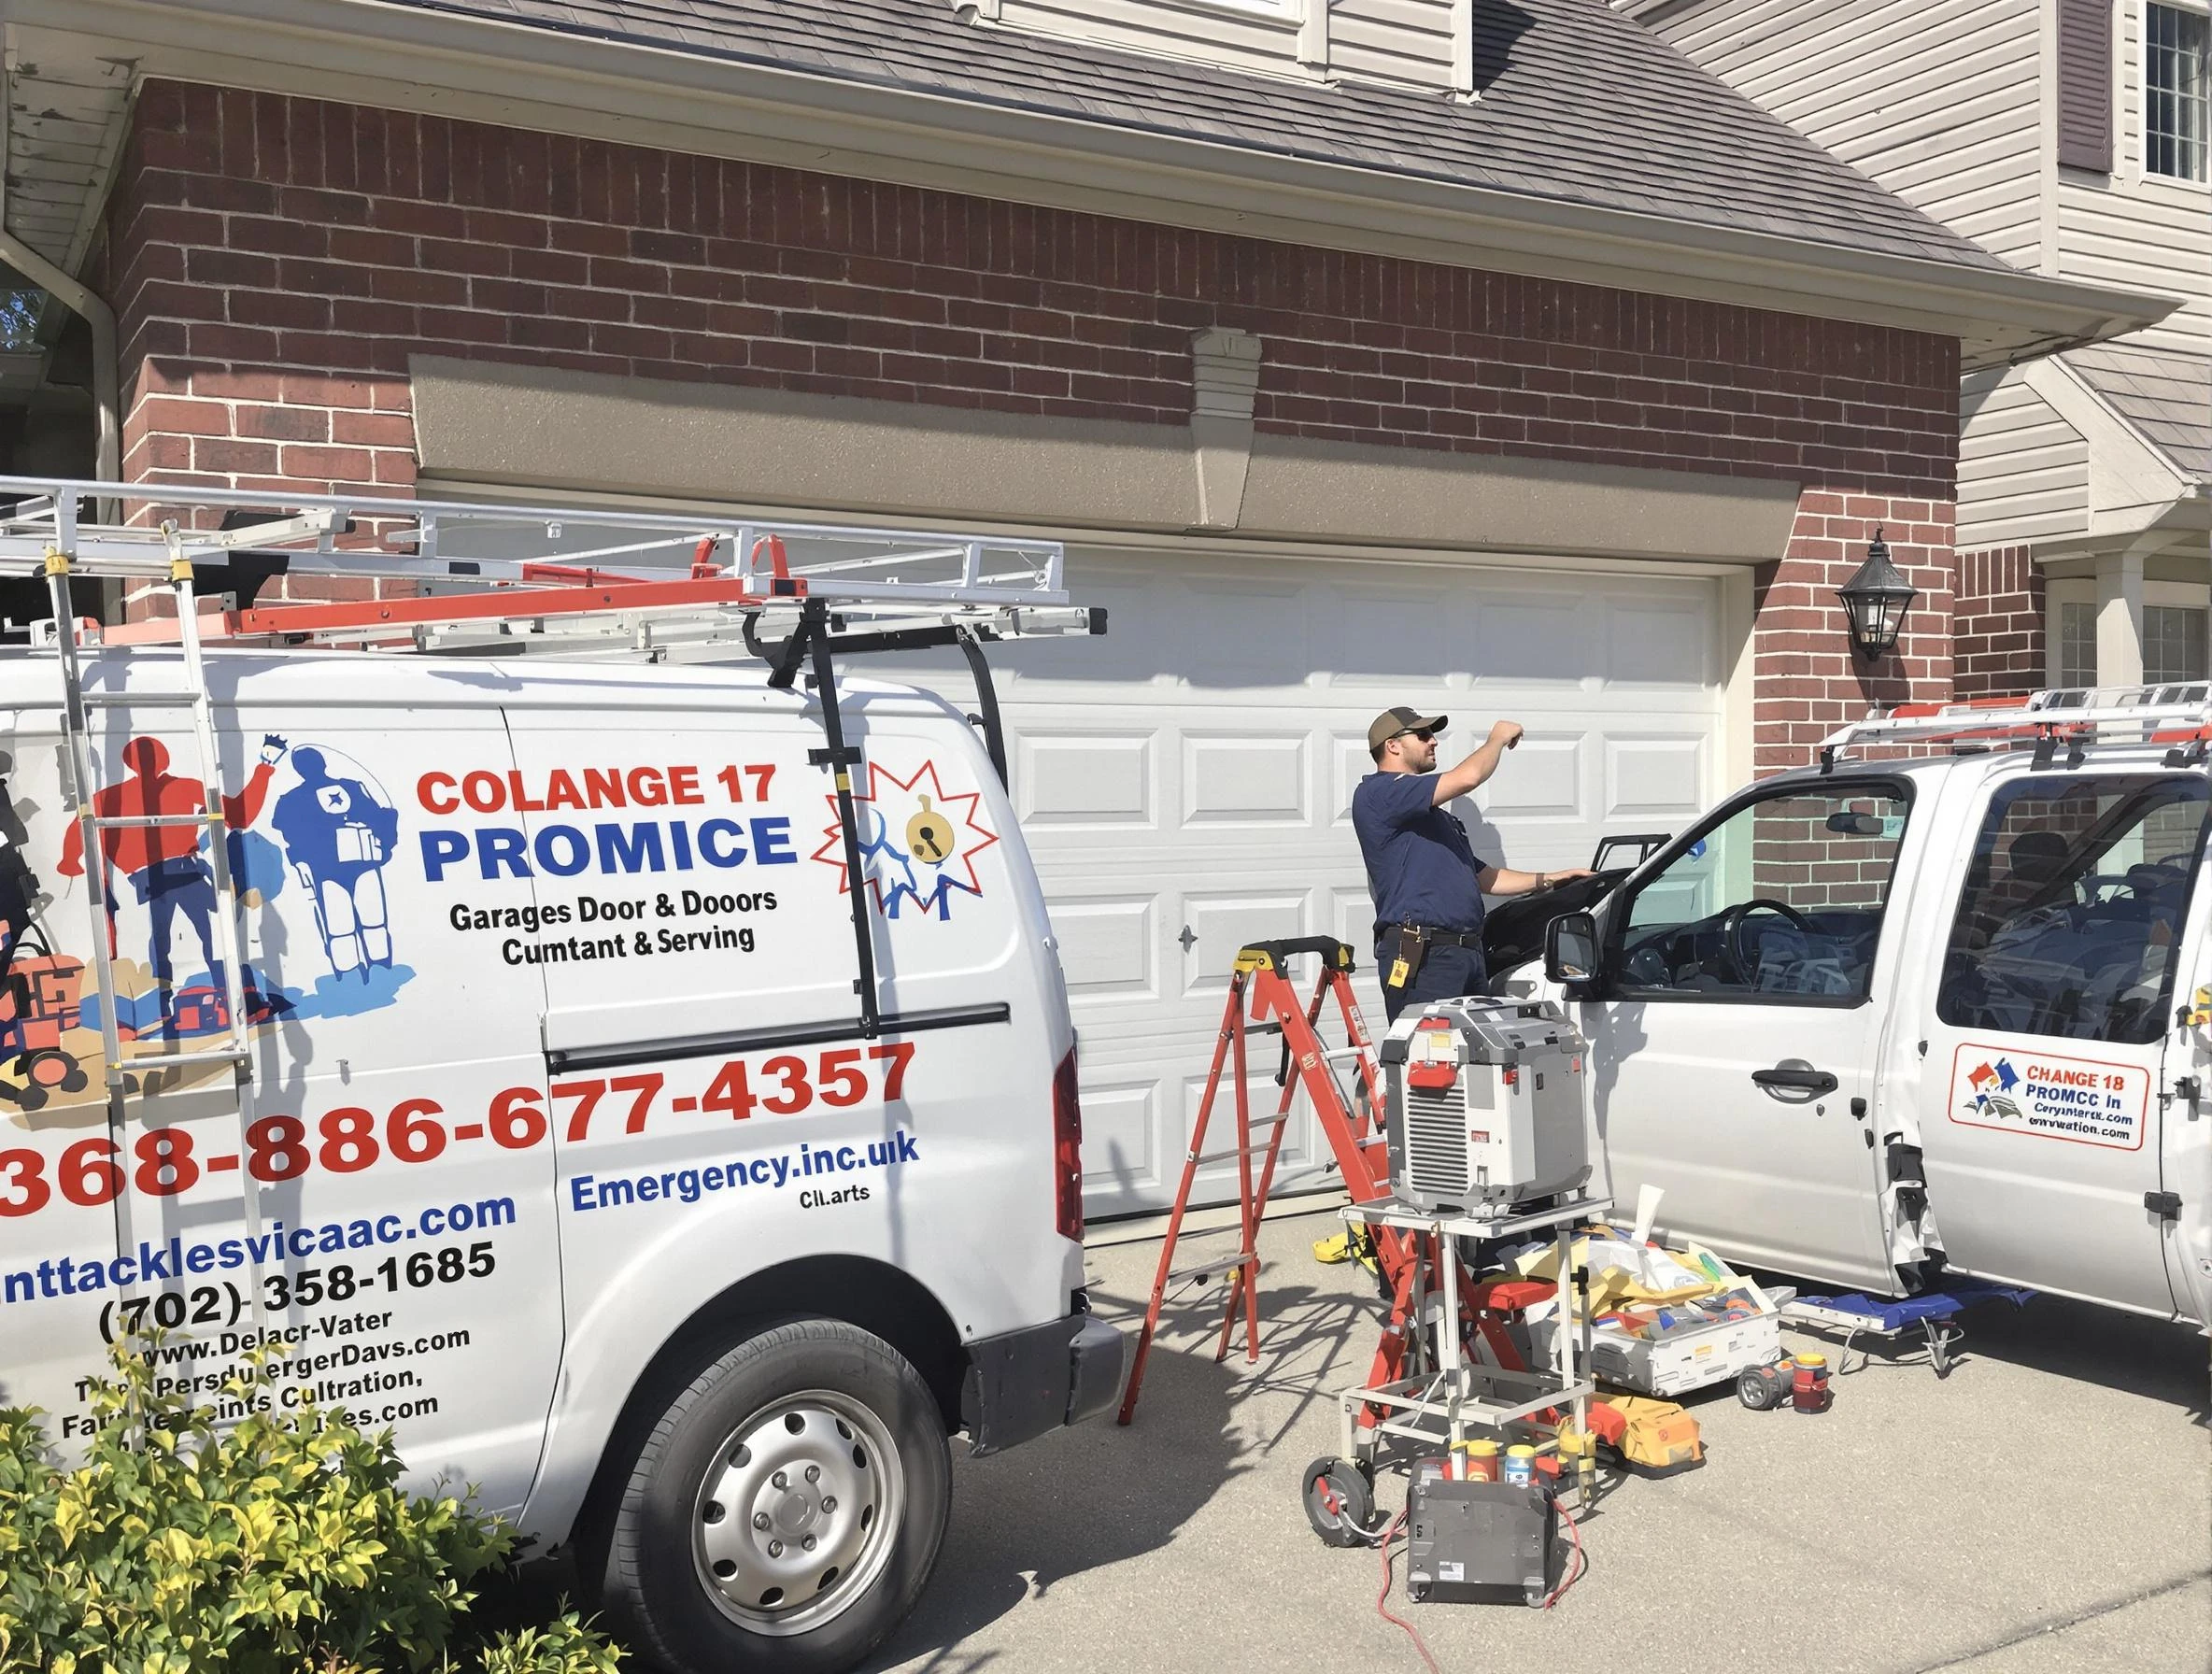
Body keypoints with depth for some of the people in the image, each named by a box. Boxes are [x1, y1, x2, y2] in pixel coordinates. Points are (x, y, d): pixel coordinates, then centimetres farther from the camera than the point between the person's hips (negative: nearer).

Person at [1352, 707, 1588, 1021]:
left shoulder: (1437, 817, 30)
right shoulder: (1376, 793, -5)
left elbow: (1482, 877, 32)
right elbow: (1467, 778, -14)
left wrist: (1548, 879, 23)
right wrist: (1498, 739, 5)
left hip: (1468, 953, 10)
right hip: (1419, 957, -10)